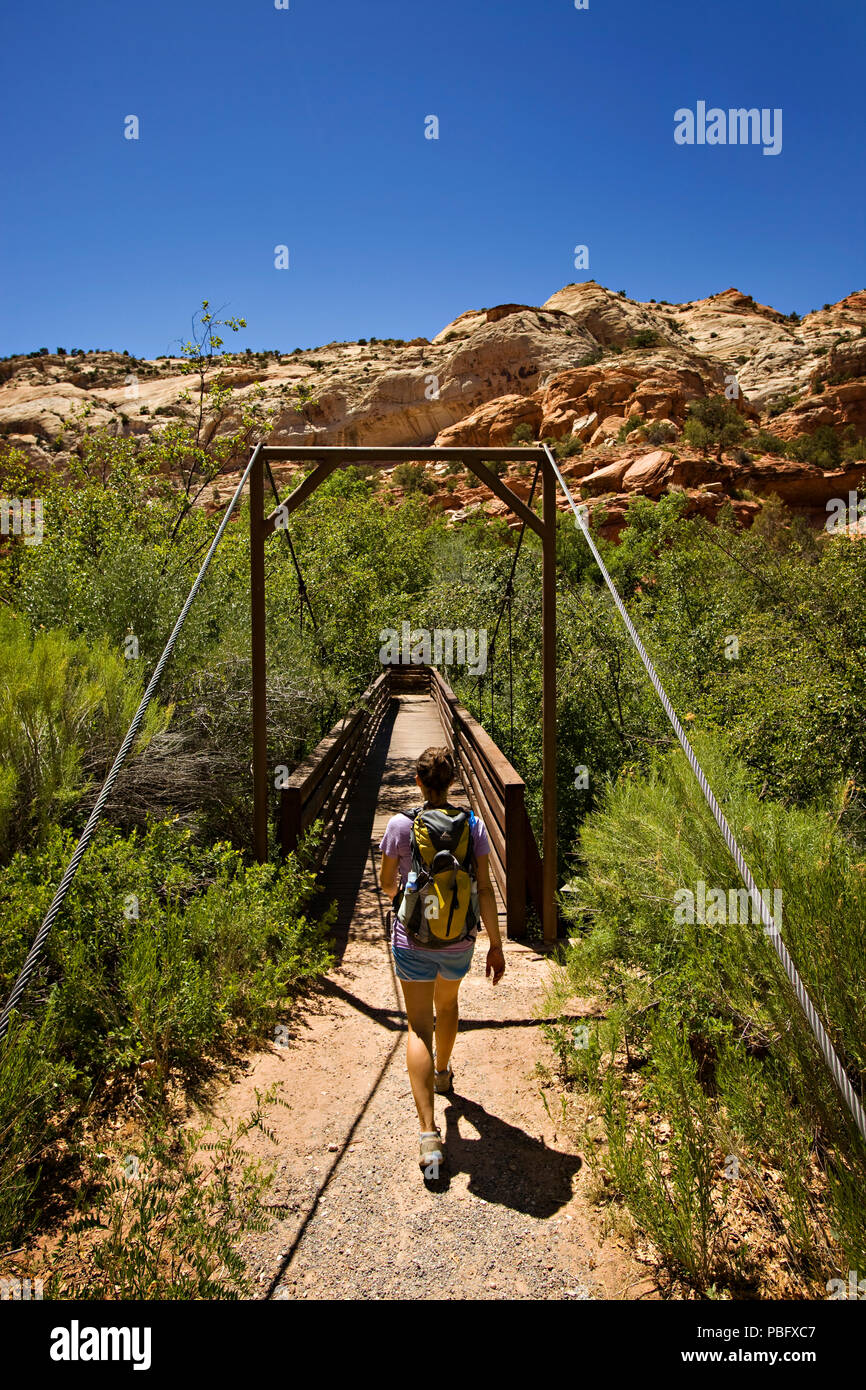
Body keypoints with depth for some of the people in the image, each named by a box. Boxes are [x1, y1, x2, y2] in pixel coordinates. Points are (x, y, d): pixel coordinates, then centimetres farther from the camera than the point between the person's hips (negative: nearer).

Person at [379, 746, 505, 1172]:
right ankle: (442, 1074, 54)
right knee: (447, 1002, 29)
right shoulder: (473, 826, -7)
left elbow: (386, 884, 0)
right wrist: (496, 945, 1)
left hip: (413, 940, -3)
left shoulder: (400, 825, -12)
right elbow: (484, 889, -6)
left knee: (419, 1028, 2)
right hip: (458, 941, 3)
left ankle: (429, 1133, -7)